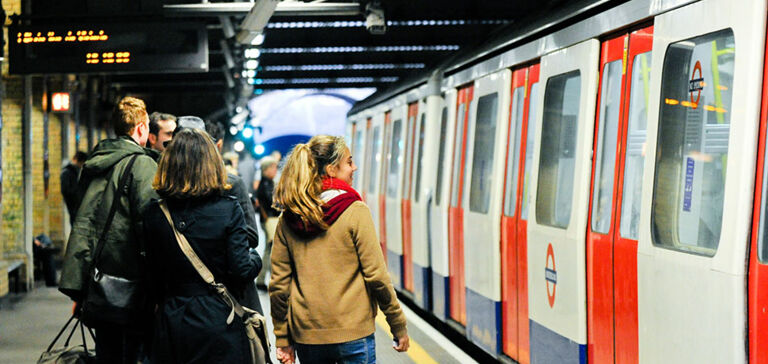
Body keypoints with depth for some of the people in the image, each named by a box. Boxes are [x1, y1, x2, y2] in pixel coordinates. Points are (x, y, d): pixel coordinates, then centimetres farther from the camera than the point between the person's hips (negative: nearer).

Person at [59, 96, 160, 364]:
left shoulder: (94, 166, 12)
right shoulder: (142, 164, -10)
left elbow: (82, 226, 11)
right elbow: (150, 223, -17)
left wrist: (78, 288, 13)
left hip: (99, 291, 7)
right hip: (131, 289, -7)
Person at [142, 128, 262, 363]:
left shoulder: (155, 213, -2)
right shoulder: (228, 209, -10)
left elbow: (153, 273, 3)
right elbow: (242, 271, -11)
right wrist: (255, 258, 9)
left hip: (170, 324, 3)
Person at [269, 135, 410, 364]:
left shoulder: (288, 219, 2)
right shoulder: (355, 212, -10)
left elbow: (278, 285, 4)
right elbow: (376, 276, -11)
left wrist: (283, 339, 12)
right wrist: (398, 326, 0)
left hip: (306, 336, 4)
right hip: (352, 333, -4)